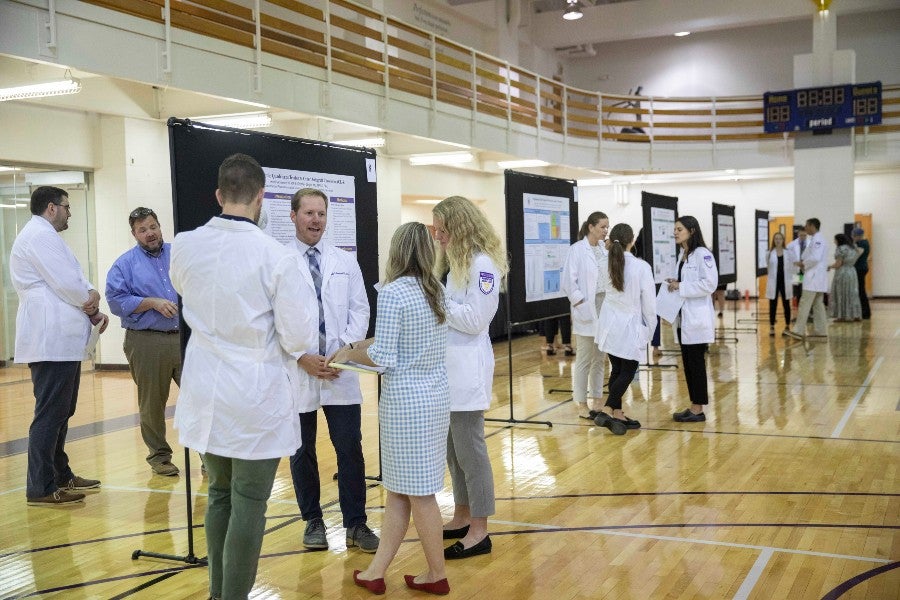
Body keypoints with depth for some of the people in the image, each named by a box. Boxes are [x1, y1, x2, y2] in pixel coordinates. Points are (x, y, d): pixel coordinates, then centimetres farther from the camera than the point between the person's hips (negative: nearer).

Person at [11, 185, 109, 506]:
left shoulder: (43, 236, 22)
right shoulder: (40, 236, -13)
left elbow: (72, 282, 18)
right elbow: (67, 284, -20)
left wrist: (91, 308, 1)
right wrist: (92, 299, 0)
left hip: (61, 340, 11)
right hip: (52, 341, -11)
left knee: (61, 412, 18)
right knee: (50, 414, -8)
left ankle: (61, 475, 28)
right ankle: (40, 488, -4)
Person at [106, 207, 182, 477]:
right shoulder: (125, 264, 3)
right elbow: (116, 301, -6)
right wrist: (153, 303, -14)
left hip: (185, 338, 2)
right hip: (146, 343, -1)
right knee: (152, 403, 7)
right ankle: (159, 456, 22)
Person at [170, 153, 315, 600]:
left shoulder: (184, 246, -3)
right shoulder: (278, 257, -18)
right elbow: (298, 338, -14)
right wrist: (305, 319, 7)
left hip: (207, 395, 5)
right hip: (258, 399, -5)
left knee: (220, 494, 20)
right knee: (249, 505, 5)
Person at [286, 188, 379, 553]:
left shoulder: (345, 262, 8)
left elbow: (359, 310, 5)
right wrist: (302, 358, -13)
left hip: (341, 372, 2)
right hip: (297, 372, -2)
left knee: (350, 449, 3)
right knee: (302, 452, 10)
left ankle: (356, 524, 13)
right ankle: (313, 521, 25)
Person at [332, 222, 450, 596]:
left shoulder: (392, 292, -16)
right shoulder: (436, 290, 8)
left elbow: (384, 358, -16)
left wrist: (350, 354, 1)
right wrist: (354, 347, 14)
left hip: (406, 402, -8)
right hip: (436, 397, 8)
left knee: (417, 492, 5)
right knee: (397, 488, 14)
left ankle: (437, 576, 18)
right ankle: (376, 572, 21)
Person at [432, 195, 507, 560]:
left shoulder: (483, 264, -13)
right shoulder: (451, 261, 15)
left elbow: (475, 320, -18)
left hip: (467, 368, -9)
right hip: (444, 366, 9)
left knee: (470, 450, -2)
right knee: (453, 449, 16)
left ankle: (479, 531, 8)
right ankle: (462, 517, 28)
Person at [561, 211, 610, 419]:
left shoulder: (604, 249, 9)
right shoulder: (577, 250, -7)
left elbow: (610, 277, 11)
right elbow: (568, 282, -10)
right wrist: (582, 305, -14)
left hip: (605, 308, 6)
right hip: (587, 309, -6)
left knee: (600, 358, 11)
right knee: (585, 359, 0)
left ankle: (596, 400, 21)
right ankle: (582, 404, 9)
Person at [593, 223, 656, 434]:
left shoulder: (606, 264, -4)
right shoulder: (641, 267, -15)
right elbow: (649, 303, -9)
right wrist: (649, 331, 5)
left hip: (609, 326, 5)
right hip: (630, 327, -5)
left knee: (617, 370, 13)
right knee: (628, 372, 4)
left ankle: (617, 415, 18)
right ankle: (606, 412, -8)